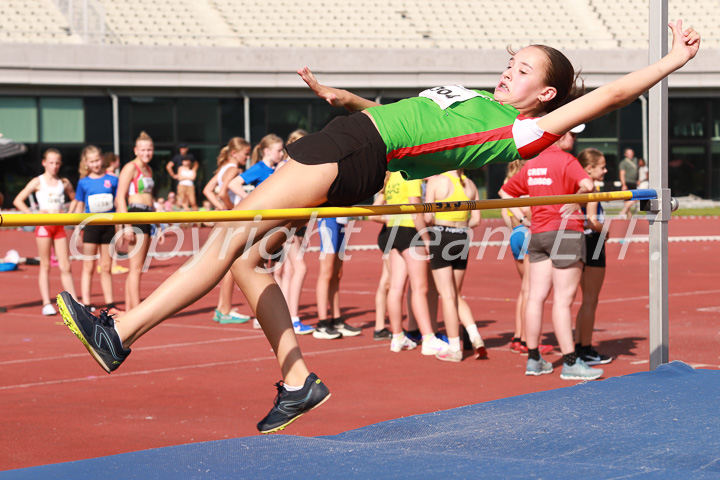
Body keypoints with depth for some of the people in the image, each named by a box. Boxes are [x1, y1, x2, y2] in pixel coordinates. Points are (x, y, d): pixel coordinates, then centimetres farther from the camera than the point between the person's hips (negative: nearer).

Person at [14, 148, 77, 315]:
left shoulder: (64, 182, 10)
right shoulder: (38, 182, -1)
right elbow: (18, 201, -5)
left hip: (59, 226, 3)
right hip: (44, 225, -3)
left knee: (66, 267, 2)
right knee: (45, 266, 0)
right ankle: (46, 303, 1)